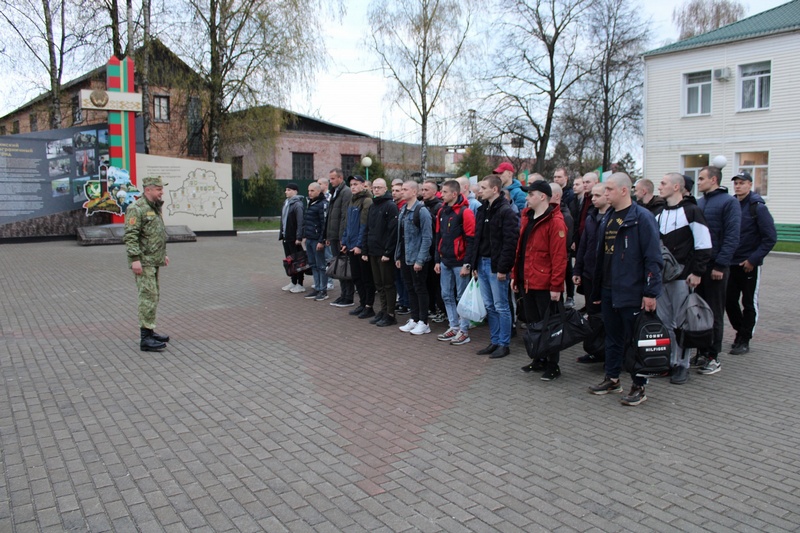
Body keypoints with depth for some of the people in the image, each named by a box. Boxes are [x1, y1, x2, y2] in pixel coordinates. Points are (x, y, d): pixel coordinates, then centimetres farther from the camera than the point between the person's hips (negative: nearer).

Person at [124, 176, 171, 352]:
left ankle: (149, 332, 23)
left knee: (153, 296, 14)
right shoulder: (137, 209, -14)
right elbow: (130, 236, -20)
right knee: (148, 297, -11)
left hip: (153, 261, 10)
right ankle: (146, 338, -8)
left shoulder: (154, 208, 17)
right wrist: (135, 259, -25)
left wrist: (162, 254, 24)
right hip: (143, 262, -10)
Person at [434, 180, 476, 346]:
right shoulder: (442, 211, 12)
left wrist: (467, 264, -16)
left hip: (459, 262, -7)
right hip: (445, 262, 7)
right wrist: (437, 260, 14)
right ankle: (454, 327, 22)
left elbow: (471, 239, -14)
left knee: (462, 297, 1)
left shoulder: (465, 212, -11)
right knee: (447, 295, 11)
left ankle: (464, 331, 9)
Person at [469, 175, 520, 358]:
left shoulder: (506, 211, -12)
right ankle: (494, 341, 23)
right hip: (482, 263, 8)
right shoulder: (482, 210, 13)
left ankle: (504, 344, 11)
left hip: (496, 266, -8)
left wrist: (503, 268, -20)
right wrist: (474, 264, 13)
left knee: (501, 306, 1)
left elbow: (510, 242, -17)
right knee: (489, 306, 13)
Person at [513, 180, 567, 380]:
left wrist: (556, 286, -19)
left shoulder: (555, 222, -14)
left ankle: (553, 366, 15)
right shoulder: (527, 218, 12)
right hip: (527, 282, 8)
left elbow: (559, 256, -18)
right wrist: (515, 275, 14)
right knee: (533, 323, 17)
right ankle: (538, 360, 30)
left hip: (545, 285, -8)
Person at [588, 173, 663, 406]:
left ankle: (639, 386, 14)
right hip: (609, 291, 7)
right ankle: (612, 379, 29)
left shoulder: (642, 217, -11)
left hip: (632, 292, -7)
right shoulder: (607, 218, 13)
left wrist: (651, 292, -19)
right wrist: (597, 290, 17)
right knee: (612, 337, 16)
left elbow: (653, 257, -15)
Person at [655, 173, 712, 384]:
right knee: (663, 321, 9)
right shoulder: (659, 213, 12)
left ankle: (682, 365, 9)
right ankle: (667, 361, 19)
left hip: (683, 277, -6)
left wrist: (697, 272, -13)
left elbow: (704, 245, -10)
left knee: (681, 323, 0)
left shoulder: (691, 211, -8)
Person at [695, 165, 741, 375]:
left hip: (715, 266, -6)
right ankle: (701, 352, 20)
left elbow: (732, 236, -14)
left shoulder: (729, 202, -7)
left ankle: (713, 357, 10)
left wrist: (720, 265, -18)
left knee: (714, 313, 2)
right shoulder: (698, 204, 13)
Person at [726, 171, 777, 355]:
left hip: (750, 264, -5)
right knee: (729, 301, 8)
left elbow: (771, 237, -11)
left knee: (749, 303, 5)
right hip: (731, 263, 5)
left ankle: (744, 341, 13)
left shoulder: (757, 207, -9)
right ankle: (740, 331, 28)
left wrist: (753, 259, -15)